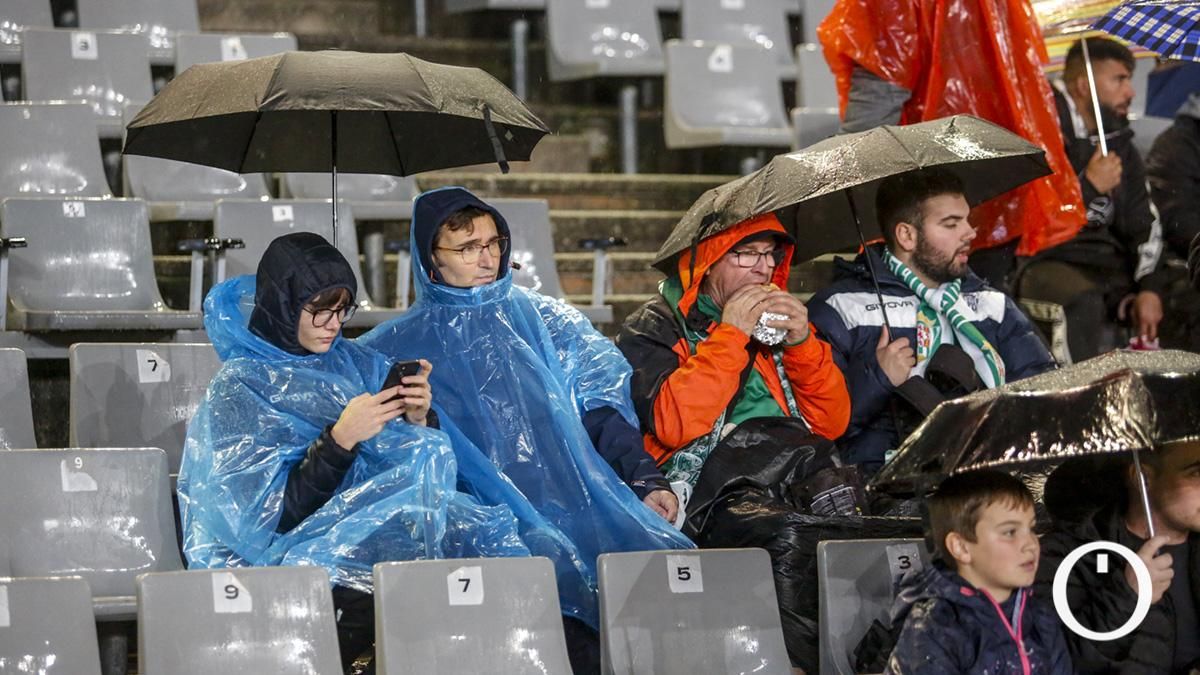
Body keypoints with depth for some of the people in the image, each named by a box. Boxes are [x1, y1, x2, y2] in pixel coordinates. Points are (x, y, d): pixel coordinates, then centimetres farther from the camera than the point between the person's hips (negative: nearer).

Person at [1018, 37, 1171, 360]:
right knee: (1083, 302, -39)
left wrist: (1150, 288, -2)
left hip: (1107, 261, 7)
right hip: (1047, 263, -7)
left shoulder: (1120, 143, 18)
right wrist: (1089, 186, -14)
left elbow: (1144, 224, 15)